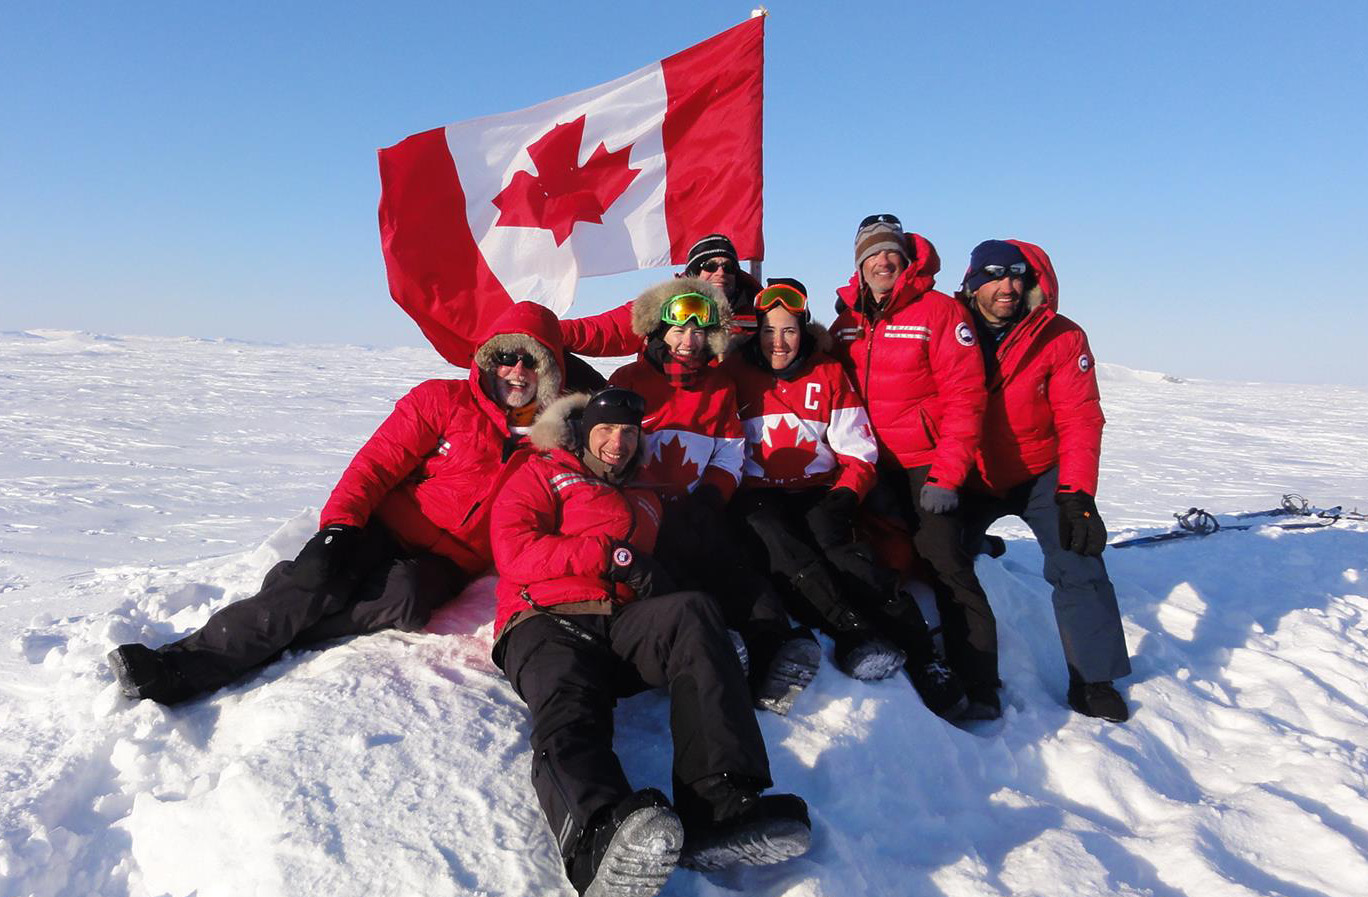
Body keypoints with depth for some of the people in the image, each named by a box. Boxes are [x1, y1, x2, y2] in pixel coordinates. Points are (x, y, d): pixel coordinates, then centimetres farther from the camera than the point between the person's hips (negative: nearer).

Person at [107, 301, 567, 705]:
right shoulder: (442, 399, 2)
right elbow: (377, 463, -3)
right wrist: (339, 524, -18)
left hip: (444, 563, 0)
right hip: (385, 529, 0)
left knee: (404, 595, -34)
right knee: (319, 577, -30)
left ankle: (268, 637, -29)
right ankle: (187, 661, -28)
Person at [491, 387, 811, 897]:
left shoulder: (644, 501, 36)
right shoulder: (543, 474, 21)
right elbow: (513, 551, 3)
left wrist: (649, 577, 8)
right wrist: (610, 553, -4)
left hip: (622, 626, 3)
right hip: (546, 623, -3)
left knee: (691, 611, -31)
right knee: (569, 706, -37)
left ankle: (718, 807, -48)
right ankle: (603, 837, -68)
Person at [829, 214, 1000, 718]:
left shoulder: (939, 311, -5)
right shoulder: (846, 323, 10)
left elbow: (965, 396, -10)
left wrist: (946, 474, -15)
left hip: (927, 463, -5)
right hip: (872, 467, 5)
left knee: (945, 561, -9)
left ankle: (979, 686, 0)